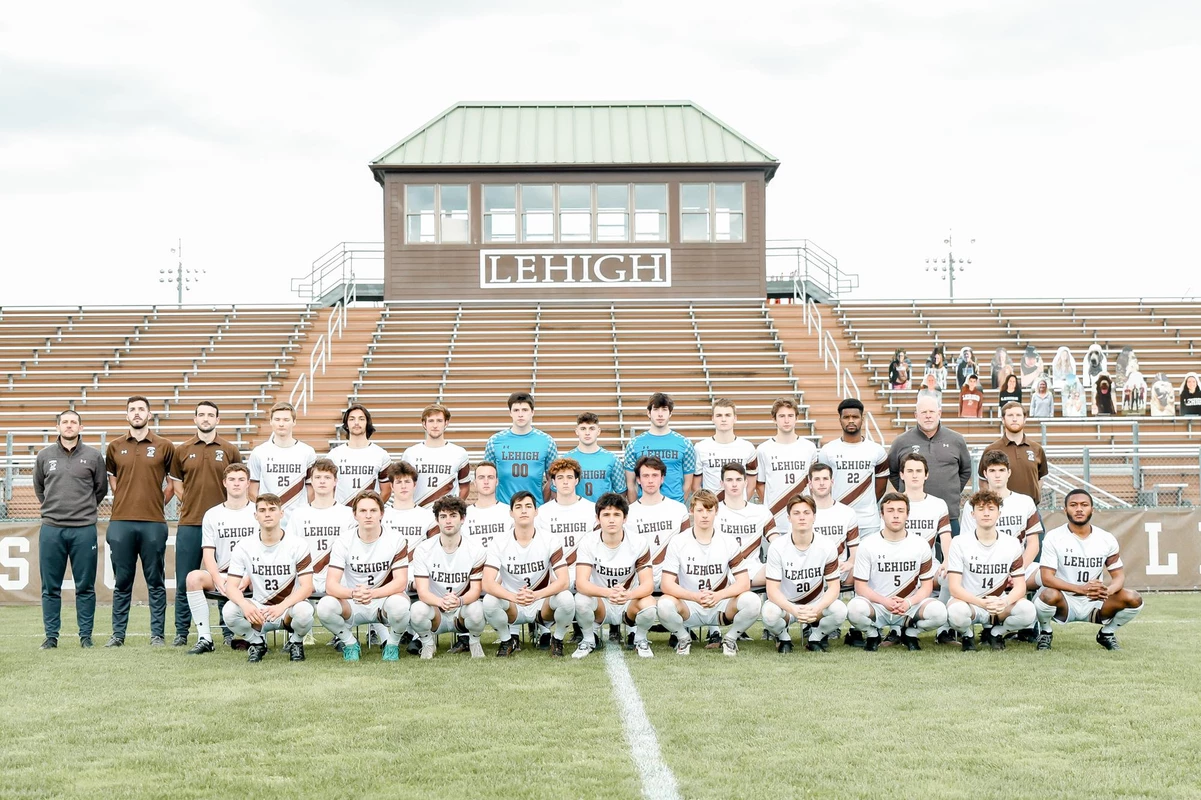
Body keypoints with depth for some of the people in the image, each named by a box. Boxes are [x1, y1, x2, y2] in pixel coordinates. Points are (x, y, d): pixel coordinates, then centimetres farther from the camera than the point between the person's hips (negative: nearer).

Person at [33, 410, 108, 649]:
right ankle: (51, 636, 12)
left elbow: (101, 488, 13)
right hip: (51, 529, 1)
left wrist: (86, 509, 10)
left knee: (85, 587, 3)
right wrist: (52, 508, 14)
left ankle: (85, 635, 10)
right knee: (50, 588, 4)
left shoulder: (93, 456, 3)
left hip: (84, 529, -1)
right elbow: (39, 487, 20)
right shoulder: (45, 456, 7)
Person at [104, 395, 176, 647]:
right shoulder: (115, 447, 9)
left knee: (155, 582, 3)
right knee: (122, 582, 7)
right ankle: (118, 634, 13)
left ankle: (157, 634, 7)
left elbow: (174, 481, 11)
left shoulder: (164, 446, 4)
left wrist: (159, 502, 5)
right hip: (120, 522, 2)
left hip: (153, 523, -1)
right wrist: (125, 501, 11)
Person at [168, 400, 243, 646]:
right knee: (185, 582, 3)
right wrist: (191, 506, 4)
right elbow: (177, 485, 15)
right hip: (189, 524, 1)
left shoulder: (230, 451, 6)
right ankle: (181, 633, 10)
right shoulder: (181, 451, 8)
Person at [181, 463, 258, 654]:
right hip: (222, 577, 2)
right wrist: (220, 582, -15)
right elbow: (208, 555, 4)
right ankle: (204, 638, -24)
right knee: (193, 577, -27)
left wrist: (246, 580, -17)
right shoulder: (212, 515, 12)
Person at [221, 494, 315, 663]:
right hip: (258, 610, 2)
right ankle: (257, 643, 4)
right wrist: (245, 605, -32)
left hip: (290, 606, -2)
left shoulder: (298, 544, -9)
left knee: (303, 611, -36)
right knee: (229, 610, -27)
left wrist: (281, 607, -34)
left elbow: (307, 587, -15)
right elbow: (231, 586, -8)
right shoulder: (244, 546, -2)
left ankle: (296, 643, 1)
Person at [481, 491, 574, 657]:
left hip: (542, 606, 0)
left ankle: (557, 640, -1)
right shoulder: (500, 544, -8)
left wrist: (536, 595, -36)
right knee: (489, 601, -32)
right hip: (512, 607, 0)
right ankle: (508, 641, -2)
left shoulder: (550, 543, -7)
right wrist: (514, 597, -39)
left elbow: (563, 581, -17)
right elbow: (487, 584, -19)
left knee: (566, 599, -31)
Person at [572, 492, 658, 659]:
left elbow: (648, 584, -18)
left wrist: (628, 595, -41)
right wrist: (608, 592, -46)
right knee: (581, 600, -32)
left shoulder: (638, 542, -13)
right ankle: (588, 640, -1)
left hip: (629, 604, 0)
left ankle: (640, 640, 1)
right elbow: (581, 583, -24)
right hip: (600, 604, 0)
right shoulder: (588, 543, -14)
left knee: (649, 605, -32)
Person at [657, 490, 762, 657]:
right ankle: (683, 639, -1)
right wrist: (695, 596, -30)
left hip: (720, 606, 1)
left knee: (752, 601, -28)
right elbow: (667, 585, -12)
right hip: (689, 607, -1)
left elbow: (744, 583, -7)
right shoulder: (678, 542, -6)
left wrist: (717, 596, -26)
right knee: (665, 604, -34)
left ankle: (730, 638, 2)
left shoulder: (728, 543, -2)